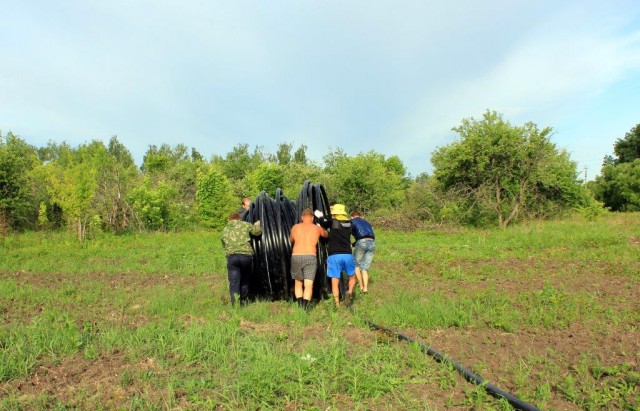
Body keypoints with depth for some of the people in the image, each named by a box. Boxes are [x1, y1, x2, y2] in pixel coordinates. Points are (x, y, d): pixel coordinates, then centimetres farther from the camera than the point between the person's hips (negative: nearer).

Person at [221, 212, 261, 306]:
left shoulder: (225, 230, 20)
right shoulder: (245, 225, 11)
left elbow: (224, 245, 23)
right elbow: (257, 231, 11)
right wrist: (257, 225, 32)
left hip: (231, 257, 1)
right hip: (246, 255, -1)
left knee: (233, 283, 0)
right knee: (245, 281, 14)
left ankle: (235, 304, -11)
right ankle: (243, 302, 24)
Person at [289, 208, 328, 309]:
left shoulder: (295, 227, 11)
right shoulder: (317, 228, 11)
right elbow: (327, 235, 33)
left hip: (296, 257, 1)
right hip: (310, 258, -1)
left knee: (298, 283, 18)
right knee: (308, 285, -3)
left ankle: (300, 307, 5)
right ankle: (304, 308, -21)